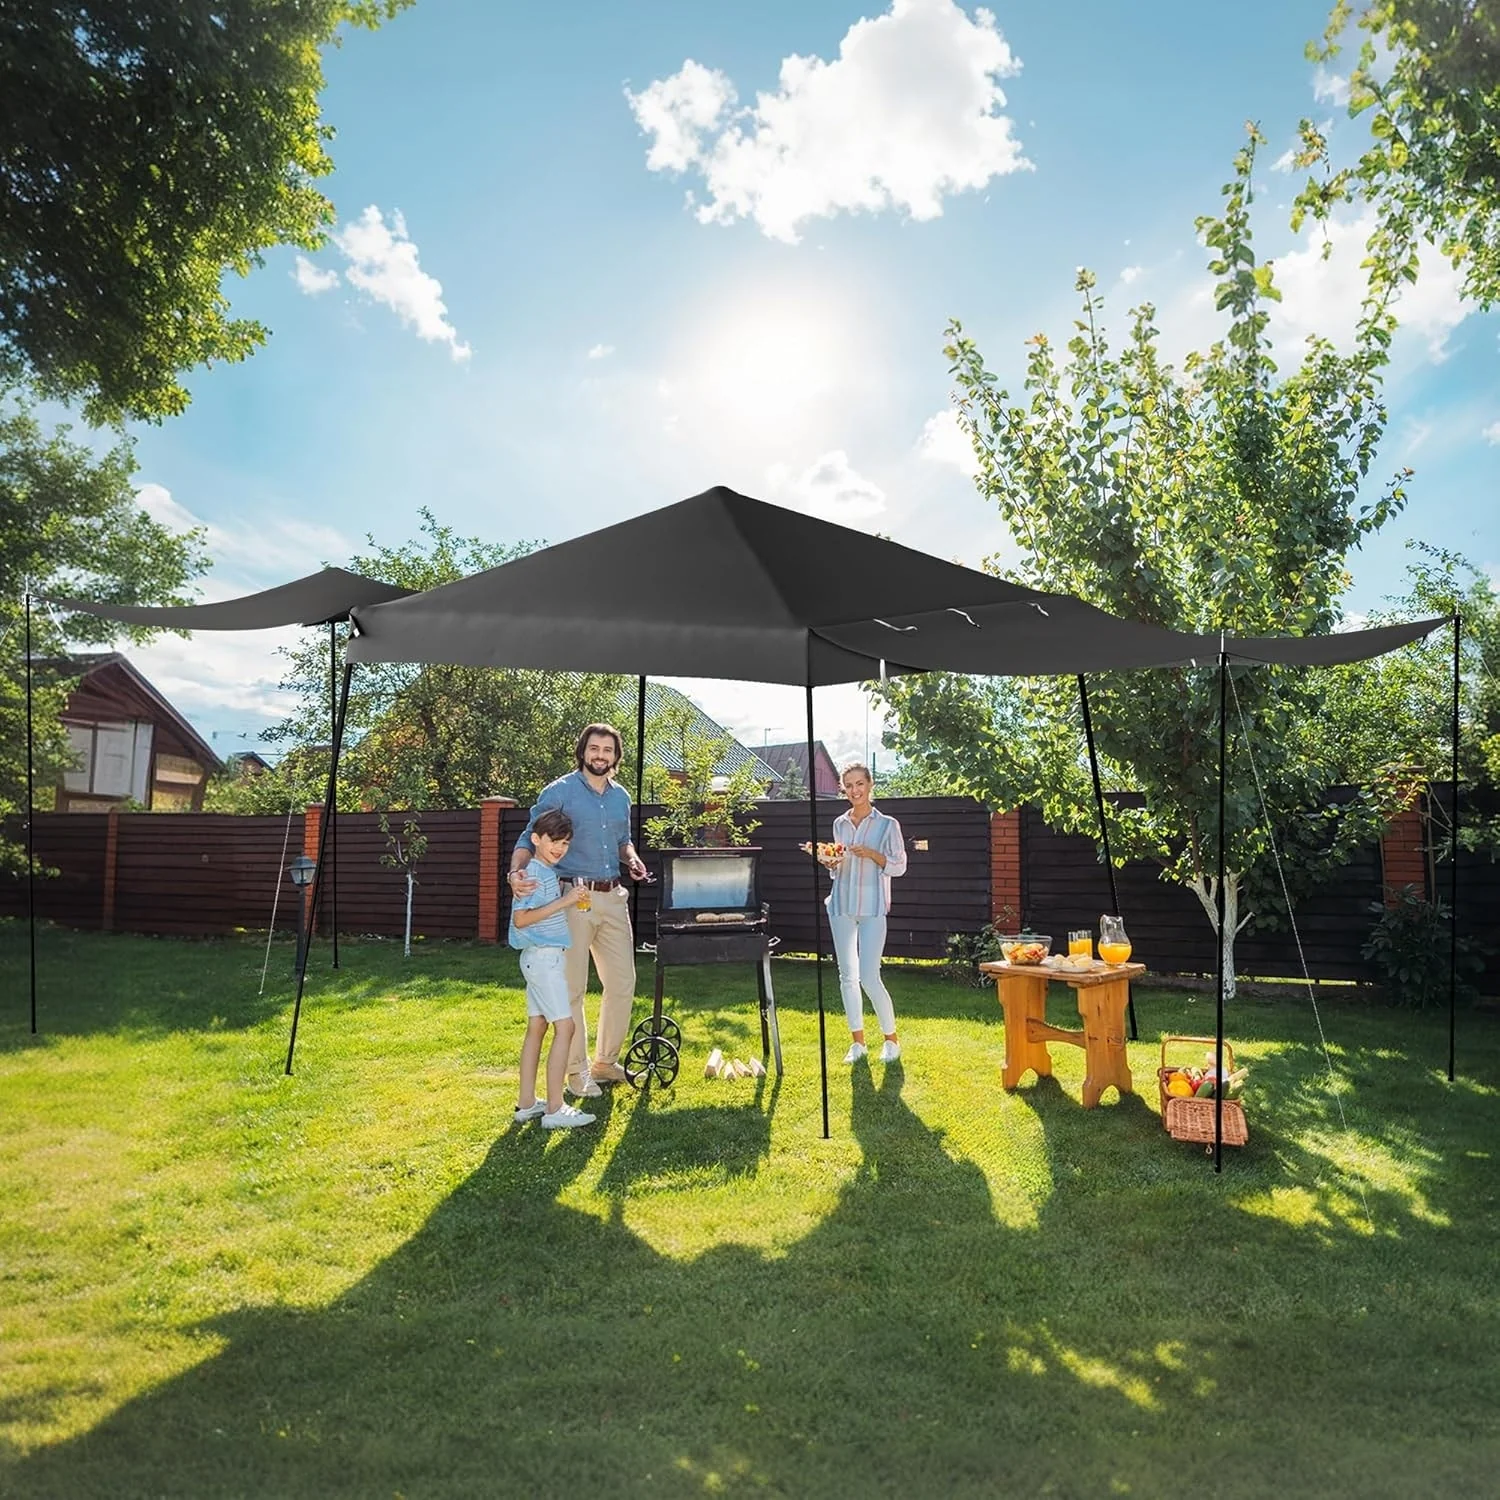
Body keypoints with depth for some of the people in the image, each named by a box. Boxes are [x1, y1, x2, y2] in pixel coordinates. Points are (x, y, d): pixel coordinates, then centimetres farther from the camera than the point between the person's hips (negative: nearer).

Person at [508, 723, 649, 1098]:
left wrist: (632, 858, 3)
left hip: (613, 898, 6)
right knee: (572, 988, 1)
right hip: (573, 898, -6)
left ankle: (606, 1061, 26)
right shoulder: (559, 792, -5)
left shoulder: (621, 797, 12)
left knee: (622, 983, 9)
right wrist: (516, 872, -26)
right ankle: (576, 1071, 14)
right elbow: (530, 838, -7)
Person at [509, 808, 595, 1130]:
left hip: (544, 957, 10)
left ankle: (527, 1103, 18)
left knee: (537, 1027, 11)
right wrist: (563, 901, -24)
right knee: (565, 1027, -10)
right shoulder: (533, 873, -16)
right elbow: (520, 919, -24)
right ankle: (555, 1108, -7)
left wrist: (570, 897, 14)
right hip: (544, 957, -10)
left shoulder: (550, 872, 12)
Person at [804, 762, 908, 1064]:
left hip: (873, 908, -4)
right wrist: (828, 861, -3)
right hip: (841, 905, 5)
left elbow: (899, 866, -2)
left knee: (869, 977, -9)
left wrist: (872, 854, -17)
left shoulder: (887, 825, -2)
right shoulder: (839, 824, 10)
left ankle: (891, 1038, 11)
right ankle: (857, 1041, 18)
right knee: (847, 976, 7)